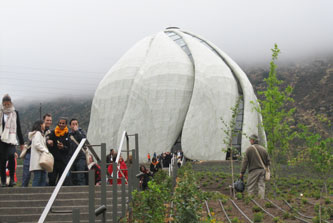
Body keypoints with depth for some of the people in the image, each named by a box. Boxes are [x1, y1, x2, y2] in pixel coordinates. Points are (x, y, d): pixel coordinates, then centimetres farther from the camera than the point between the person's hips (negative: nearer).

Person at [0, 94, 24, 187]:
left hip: (11, 140, -1)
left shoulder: (15, 113, 9)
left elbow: (18, 128, 13)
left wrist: (21, 142, 12)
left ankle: (12, 178, -14)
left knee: (11, 156, -23)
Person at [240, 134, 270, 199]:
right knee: (261, 186, 4)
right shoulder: (263, 149, 8)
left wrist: (242, 172, -5)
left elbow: (245, 162, -8)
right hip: (262, 170, 4)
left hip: (253, 171, -4)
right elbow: (268, 161, 11)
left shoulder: (249, 149, -6)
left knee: (250, 187, 2)